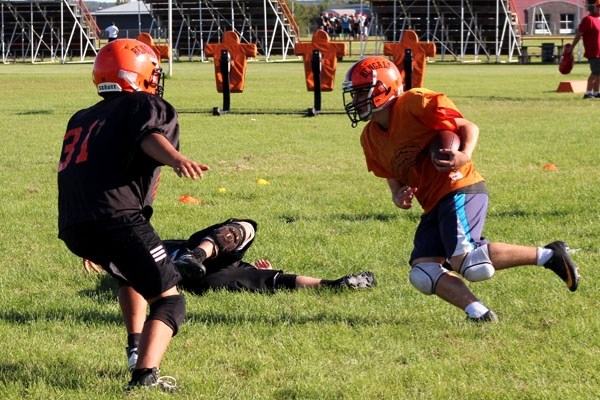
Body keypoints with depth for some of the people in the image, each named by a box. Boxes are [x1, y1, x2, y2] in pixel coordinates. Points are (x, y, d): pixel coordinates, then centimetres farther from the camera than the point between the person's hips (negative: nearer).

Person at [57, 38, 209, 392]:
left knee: (134, 271, 35)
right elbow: (150, 136, -14)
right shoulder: (148, 106, 10)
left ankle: (138, 349, 34)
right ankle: (145, 376, -26)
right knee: (170, 300, -5)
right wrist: (177, 159, -35)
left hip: (72, 228, 7)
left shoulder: (81, 119, 31)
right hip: (116, 217, -7)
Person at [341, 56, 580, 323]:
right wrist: (398, 197, -1)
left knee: (465, 263, -25)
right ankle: (476, 311, -16)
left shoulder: (414, 104, -9)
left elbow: (468, 127, -8)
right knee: (422, 275, -10)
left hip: (460, 189, -9)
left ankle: (547, 255, -12)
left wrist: (465, 155, -29)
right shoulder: (370, 139, 13)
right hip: (433, 205, 9)